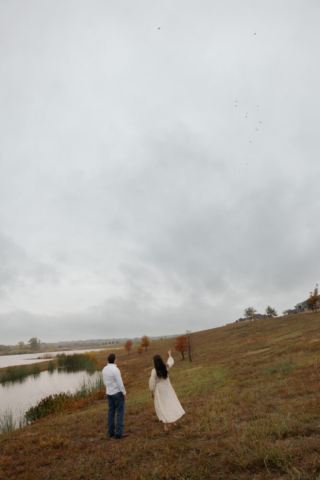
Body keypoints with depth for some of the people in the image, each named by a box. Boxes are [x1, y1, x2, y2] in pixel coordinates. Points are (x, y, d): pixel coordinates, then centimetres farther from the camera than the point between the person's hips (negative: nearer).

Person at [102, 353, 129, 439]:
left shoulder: (104, 369, 0)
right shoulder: (115, 370, -24)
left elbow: (105, 381, 12)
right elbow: (120, 383, -22)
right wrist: (124, 393, -13)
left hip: (109, 393, 8)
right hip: (118, 393, -8)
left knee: (111, 411, 15)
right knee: (120, 412, 2)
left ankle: (111, 432, 20)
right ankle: (119, 433, 4)